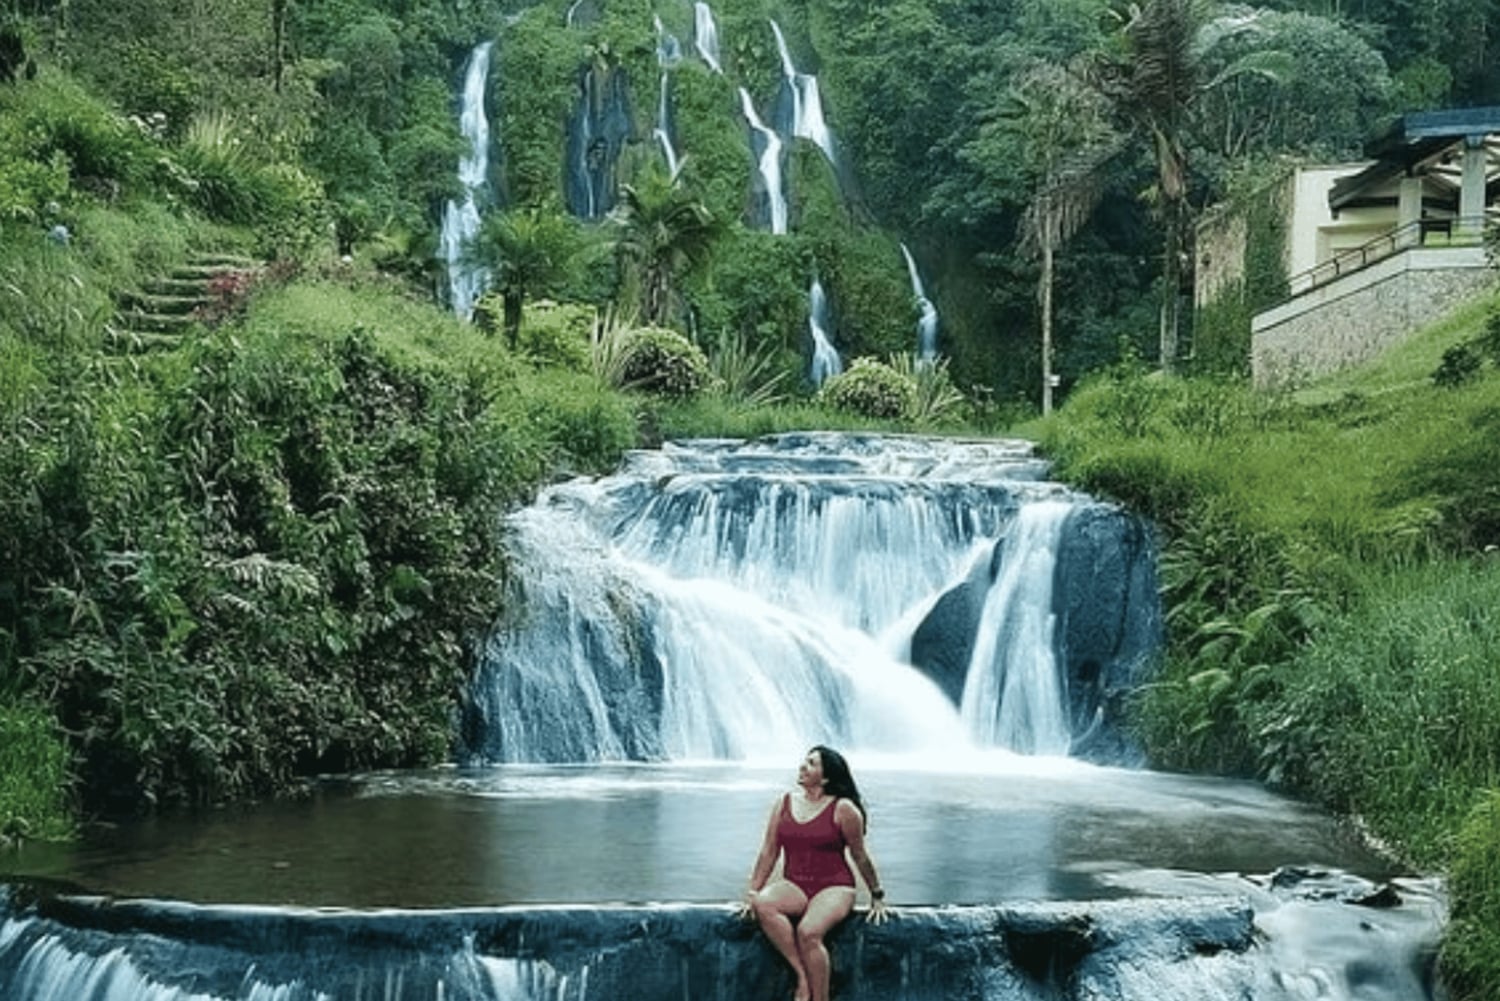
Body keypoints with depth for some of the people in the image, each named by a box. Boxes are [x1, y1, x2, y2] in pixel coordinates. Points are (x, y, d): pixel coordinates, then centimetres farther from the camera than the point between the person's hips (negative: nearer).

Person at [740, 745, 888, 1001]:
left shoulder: (843, 810, -5)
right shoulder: (784, 804, 8)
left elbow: (860, 857, 5)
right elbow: (768, 853, 11)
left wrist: (877, 896, 11)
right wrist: (752, 892, 5)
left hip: (834, 887, -4)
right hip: (794, 886, 4)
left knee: (808, 932, -33)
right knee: (762, 905, -30)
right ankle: (802, 974, -23)